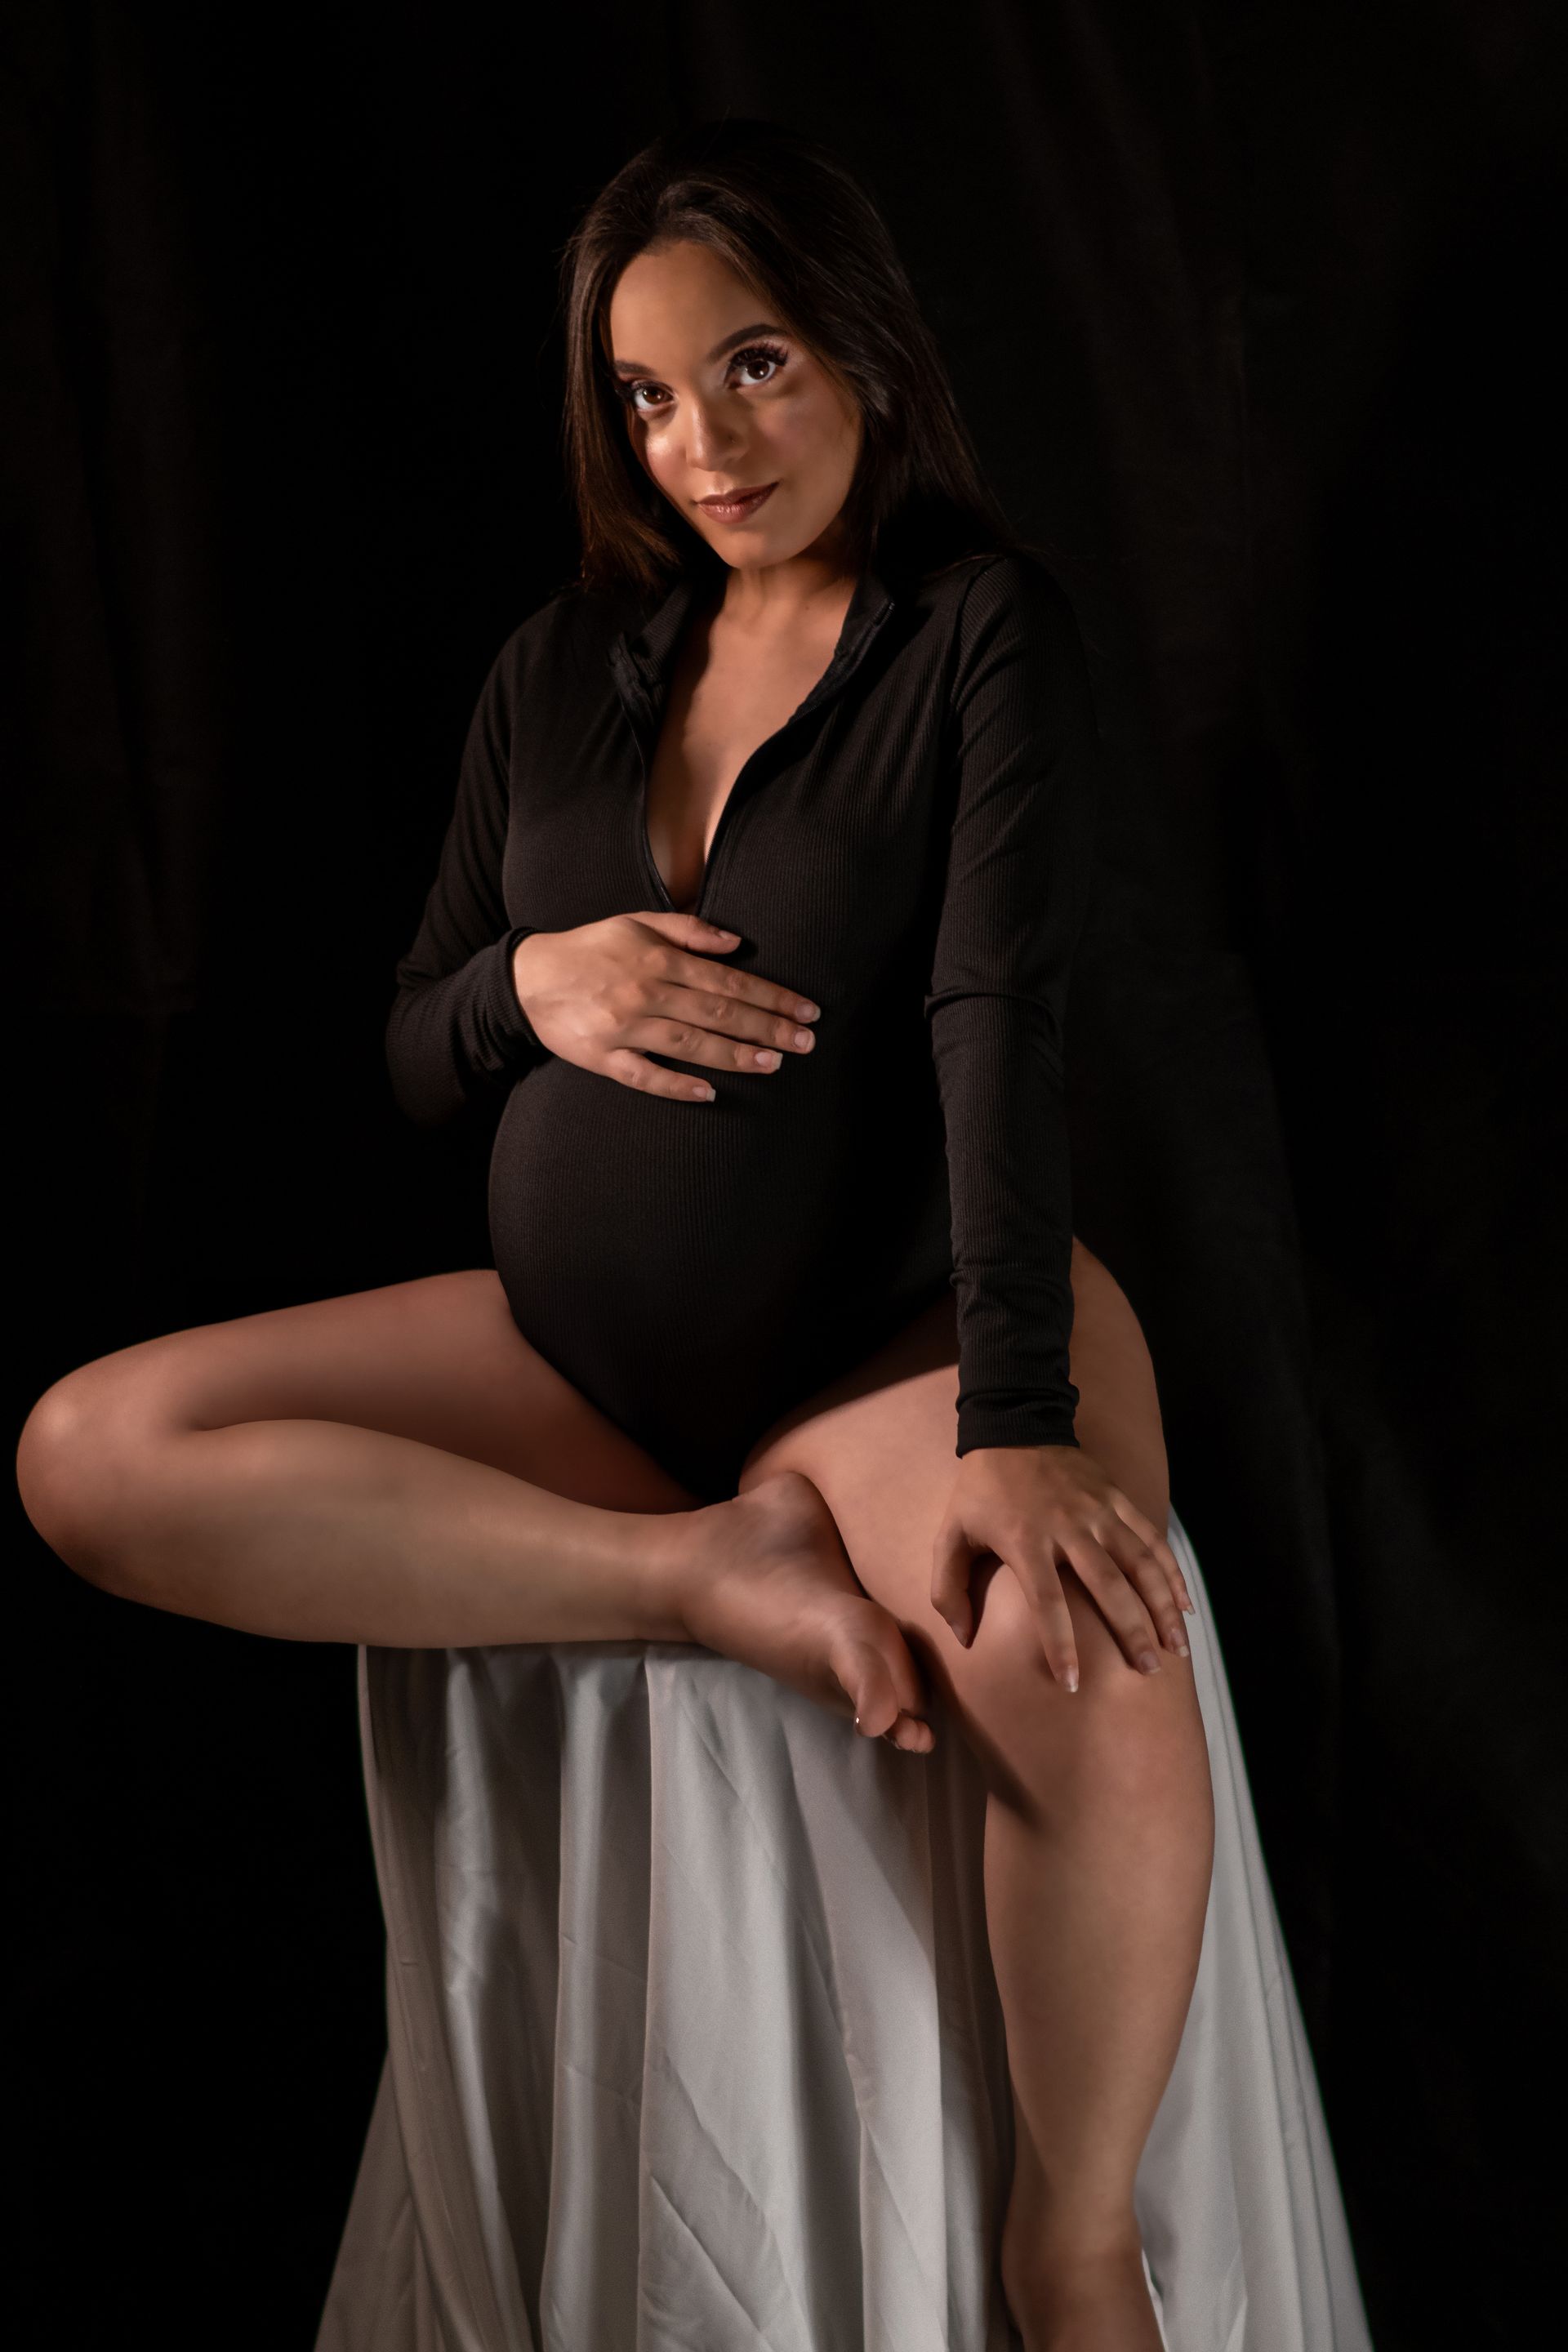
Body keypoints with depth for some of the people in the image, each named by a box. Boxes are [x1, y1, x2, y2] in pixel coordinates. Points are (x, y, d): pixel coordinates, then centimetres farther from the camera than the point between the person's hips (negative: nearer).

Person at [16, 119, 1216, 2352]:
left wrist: (1017, 1419, -30)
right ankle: (721, 1574, -19)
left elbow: (1001, 1018, -18)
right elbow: (413, 1059, 15)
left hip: (896, 1332, -5)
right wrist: (529, 988, -9)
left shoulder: (985, 629, -4)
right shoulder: (564, 670, 11)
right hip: (576, 1351, 5)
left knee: (1094, 1676, -38)